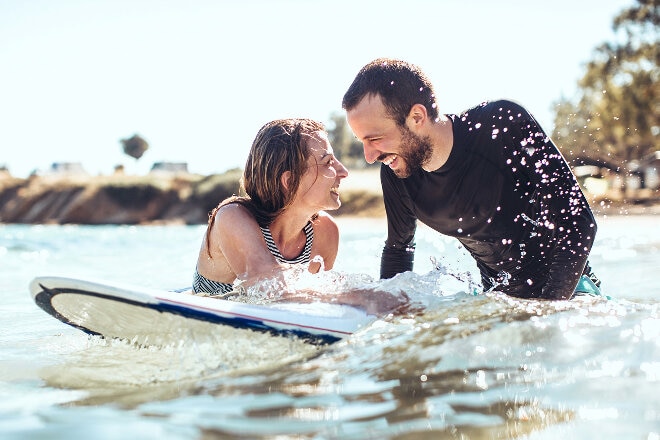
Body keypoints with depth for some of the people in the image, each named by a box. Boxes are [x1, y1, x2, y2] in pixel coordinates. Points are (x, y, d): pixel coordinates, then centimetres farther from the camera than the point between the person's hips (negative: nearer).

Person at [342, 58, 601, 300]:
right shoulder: (396, 174, -10)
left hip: (566, 290, -5)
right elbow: (398, 248, 11)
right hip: (498, 298, 6)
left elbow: (577, 222, -20)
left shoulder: (505, 124, -23)